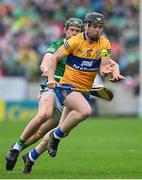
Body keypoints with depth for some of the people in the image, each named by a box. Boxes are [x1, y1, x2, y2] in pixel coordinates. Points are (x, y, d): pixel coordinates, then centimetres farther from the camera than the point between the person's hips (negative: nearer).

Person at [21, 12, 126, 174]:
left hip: (85, 90, 5)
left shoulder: (104, 43, 1)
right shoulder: (75, 41, -10)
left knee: (62, 131, 8)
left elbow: (104, 67, -5)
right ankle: (56, 135, -13)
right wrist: (51, 78, -19)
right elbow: (54, 58, -5)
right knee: (85, 110, -34)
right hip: (67, 86, -5)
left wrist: (106, 70, -29)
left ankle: (31, 156, 25)